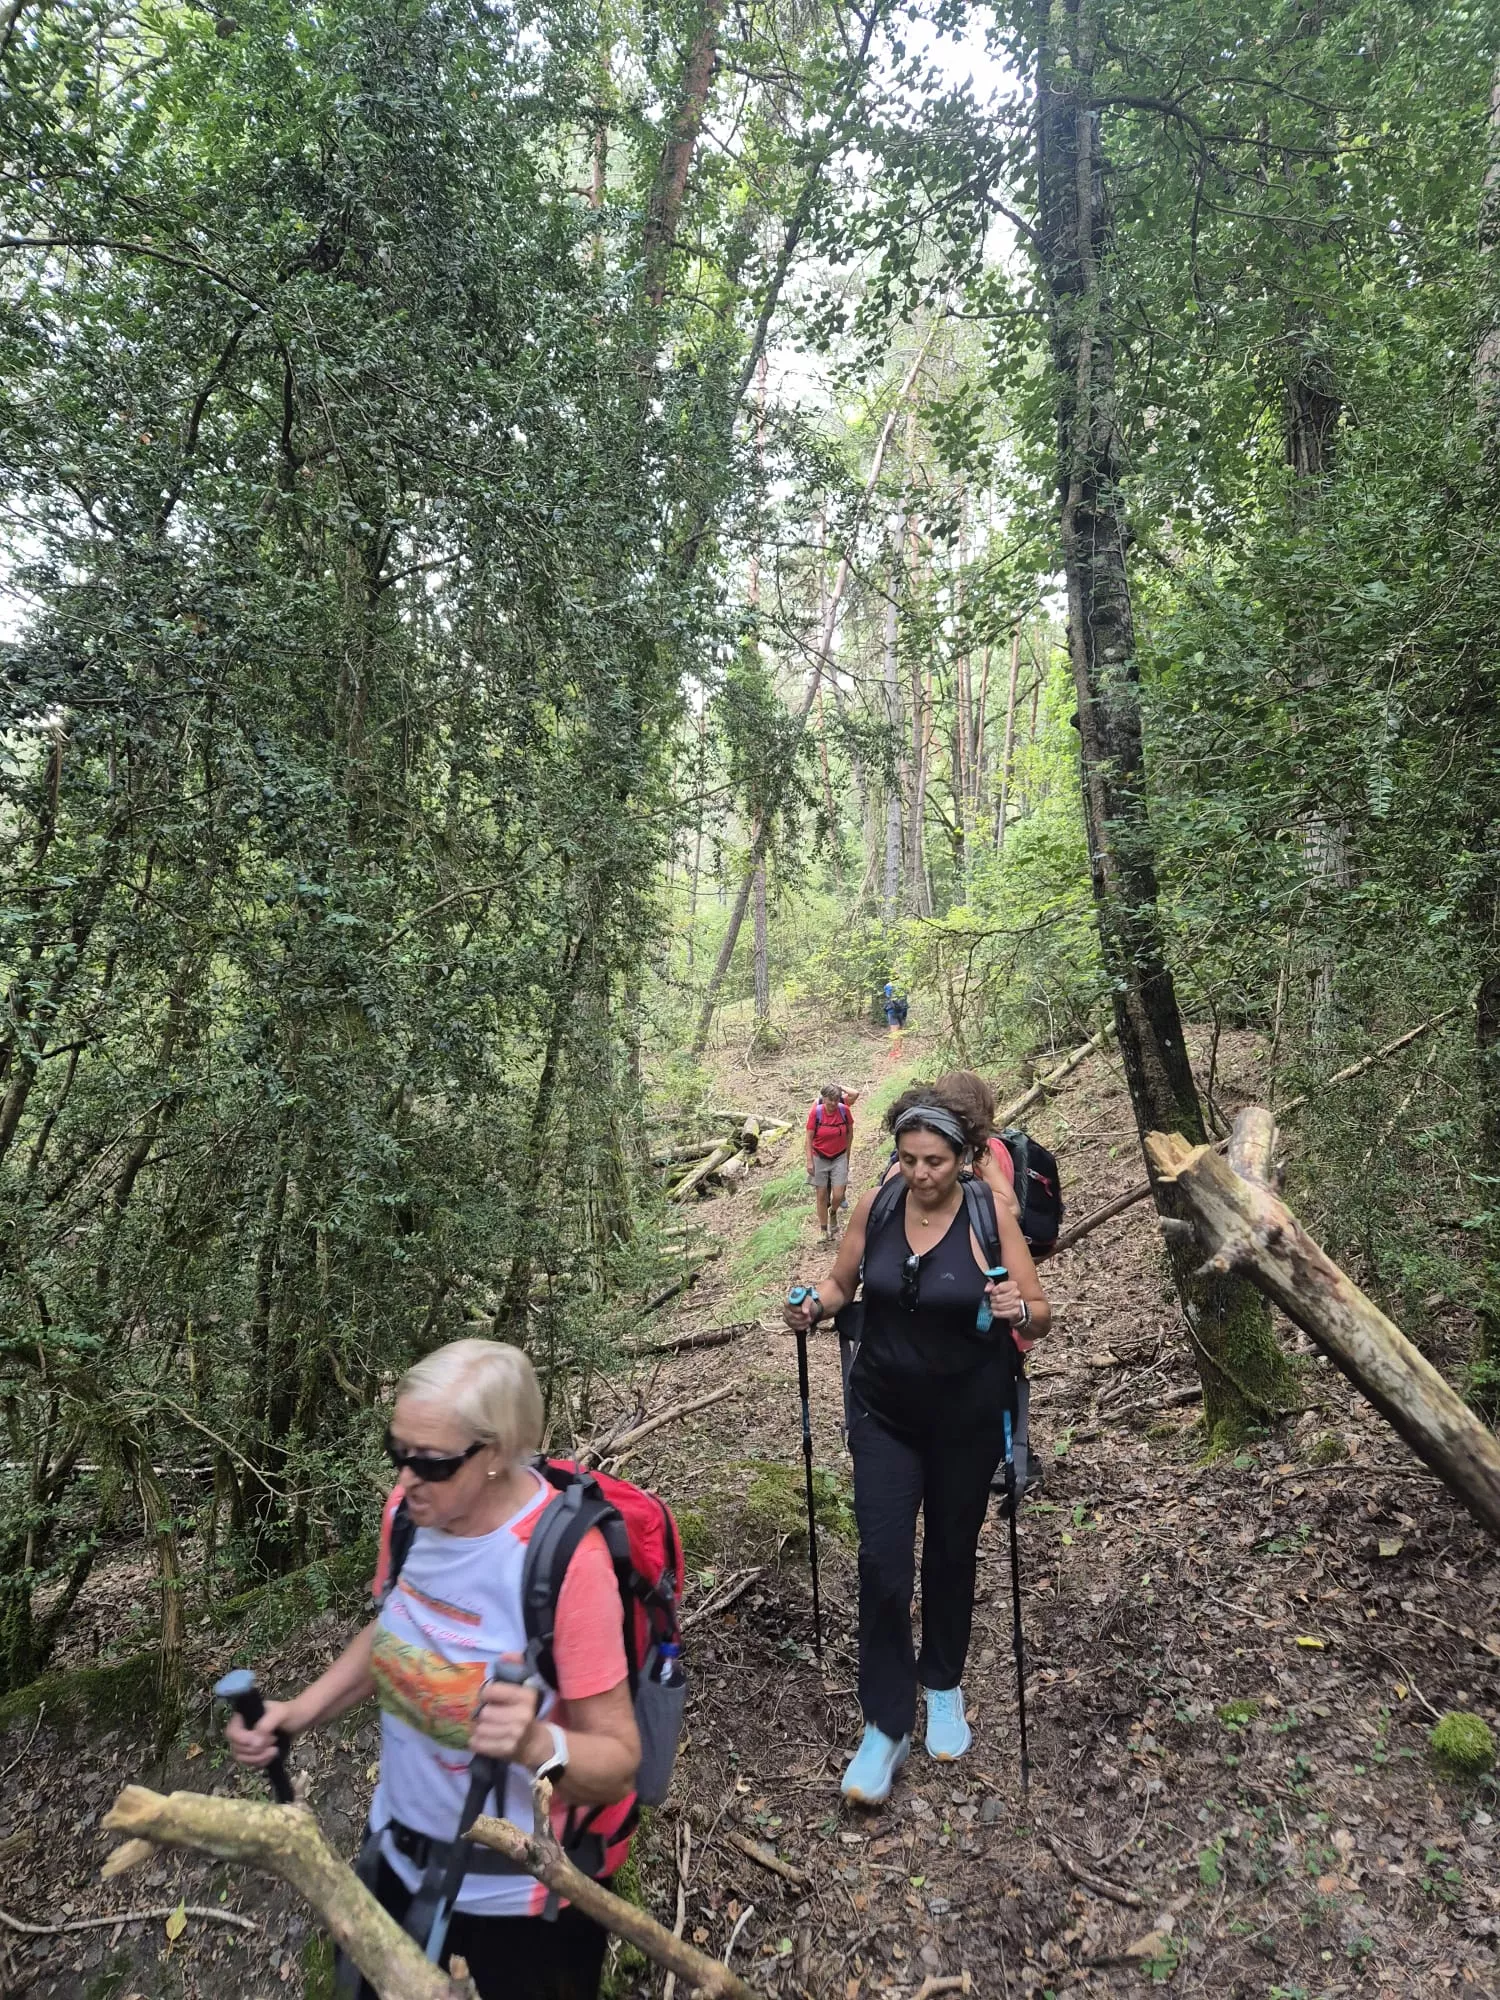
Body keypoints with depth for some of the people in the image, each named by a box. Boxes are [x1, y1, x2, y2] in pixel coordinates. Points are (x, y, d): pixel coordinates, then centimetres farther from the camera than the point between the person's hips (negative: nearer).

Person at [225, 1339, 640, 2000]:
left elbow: (618, 1762, -25)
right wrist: (296, 1714, -7)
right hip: (399, 1851, 6)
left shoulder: (565, 1559, -33)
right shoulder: (413, 1511, -13)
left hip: (518, 1890, -6)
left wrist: (538, 1744, -44)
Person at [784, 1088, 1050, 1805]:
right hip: (884, 1411, 1)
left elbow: (1040, 1317, -10)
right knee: (883, 1563, -3)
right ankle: (885, 1726, 15)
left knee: (950, 1555, 17)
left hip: (967, 1416, -1)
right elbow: (841, 1282, 6)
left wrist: (1019, 1310, -32)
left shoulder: (991, 1214, -15)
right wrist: (815, 1305, -15)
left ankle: (944, 1685, 42)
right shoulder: (873, 1208, -9)